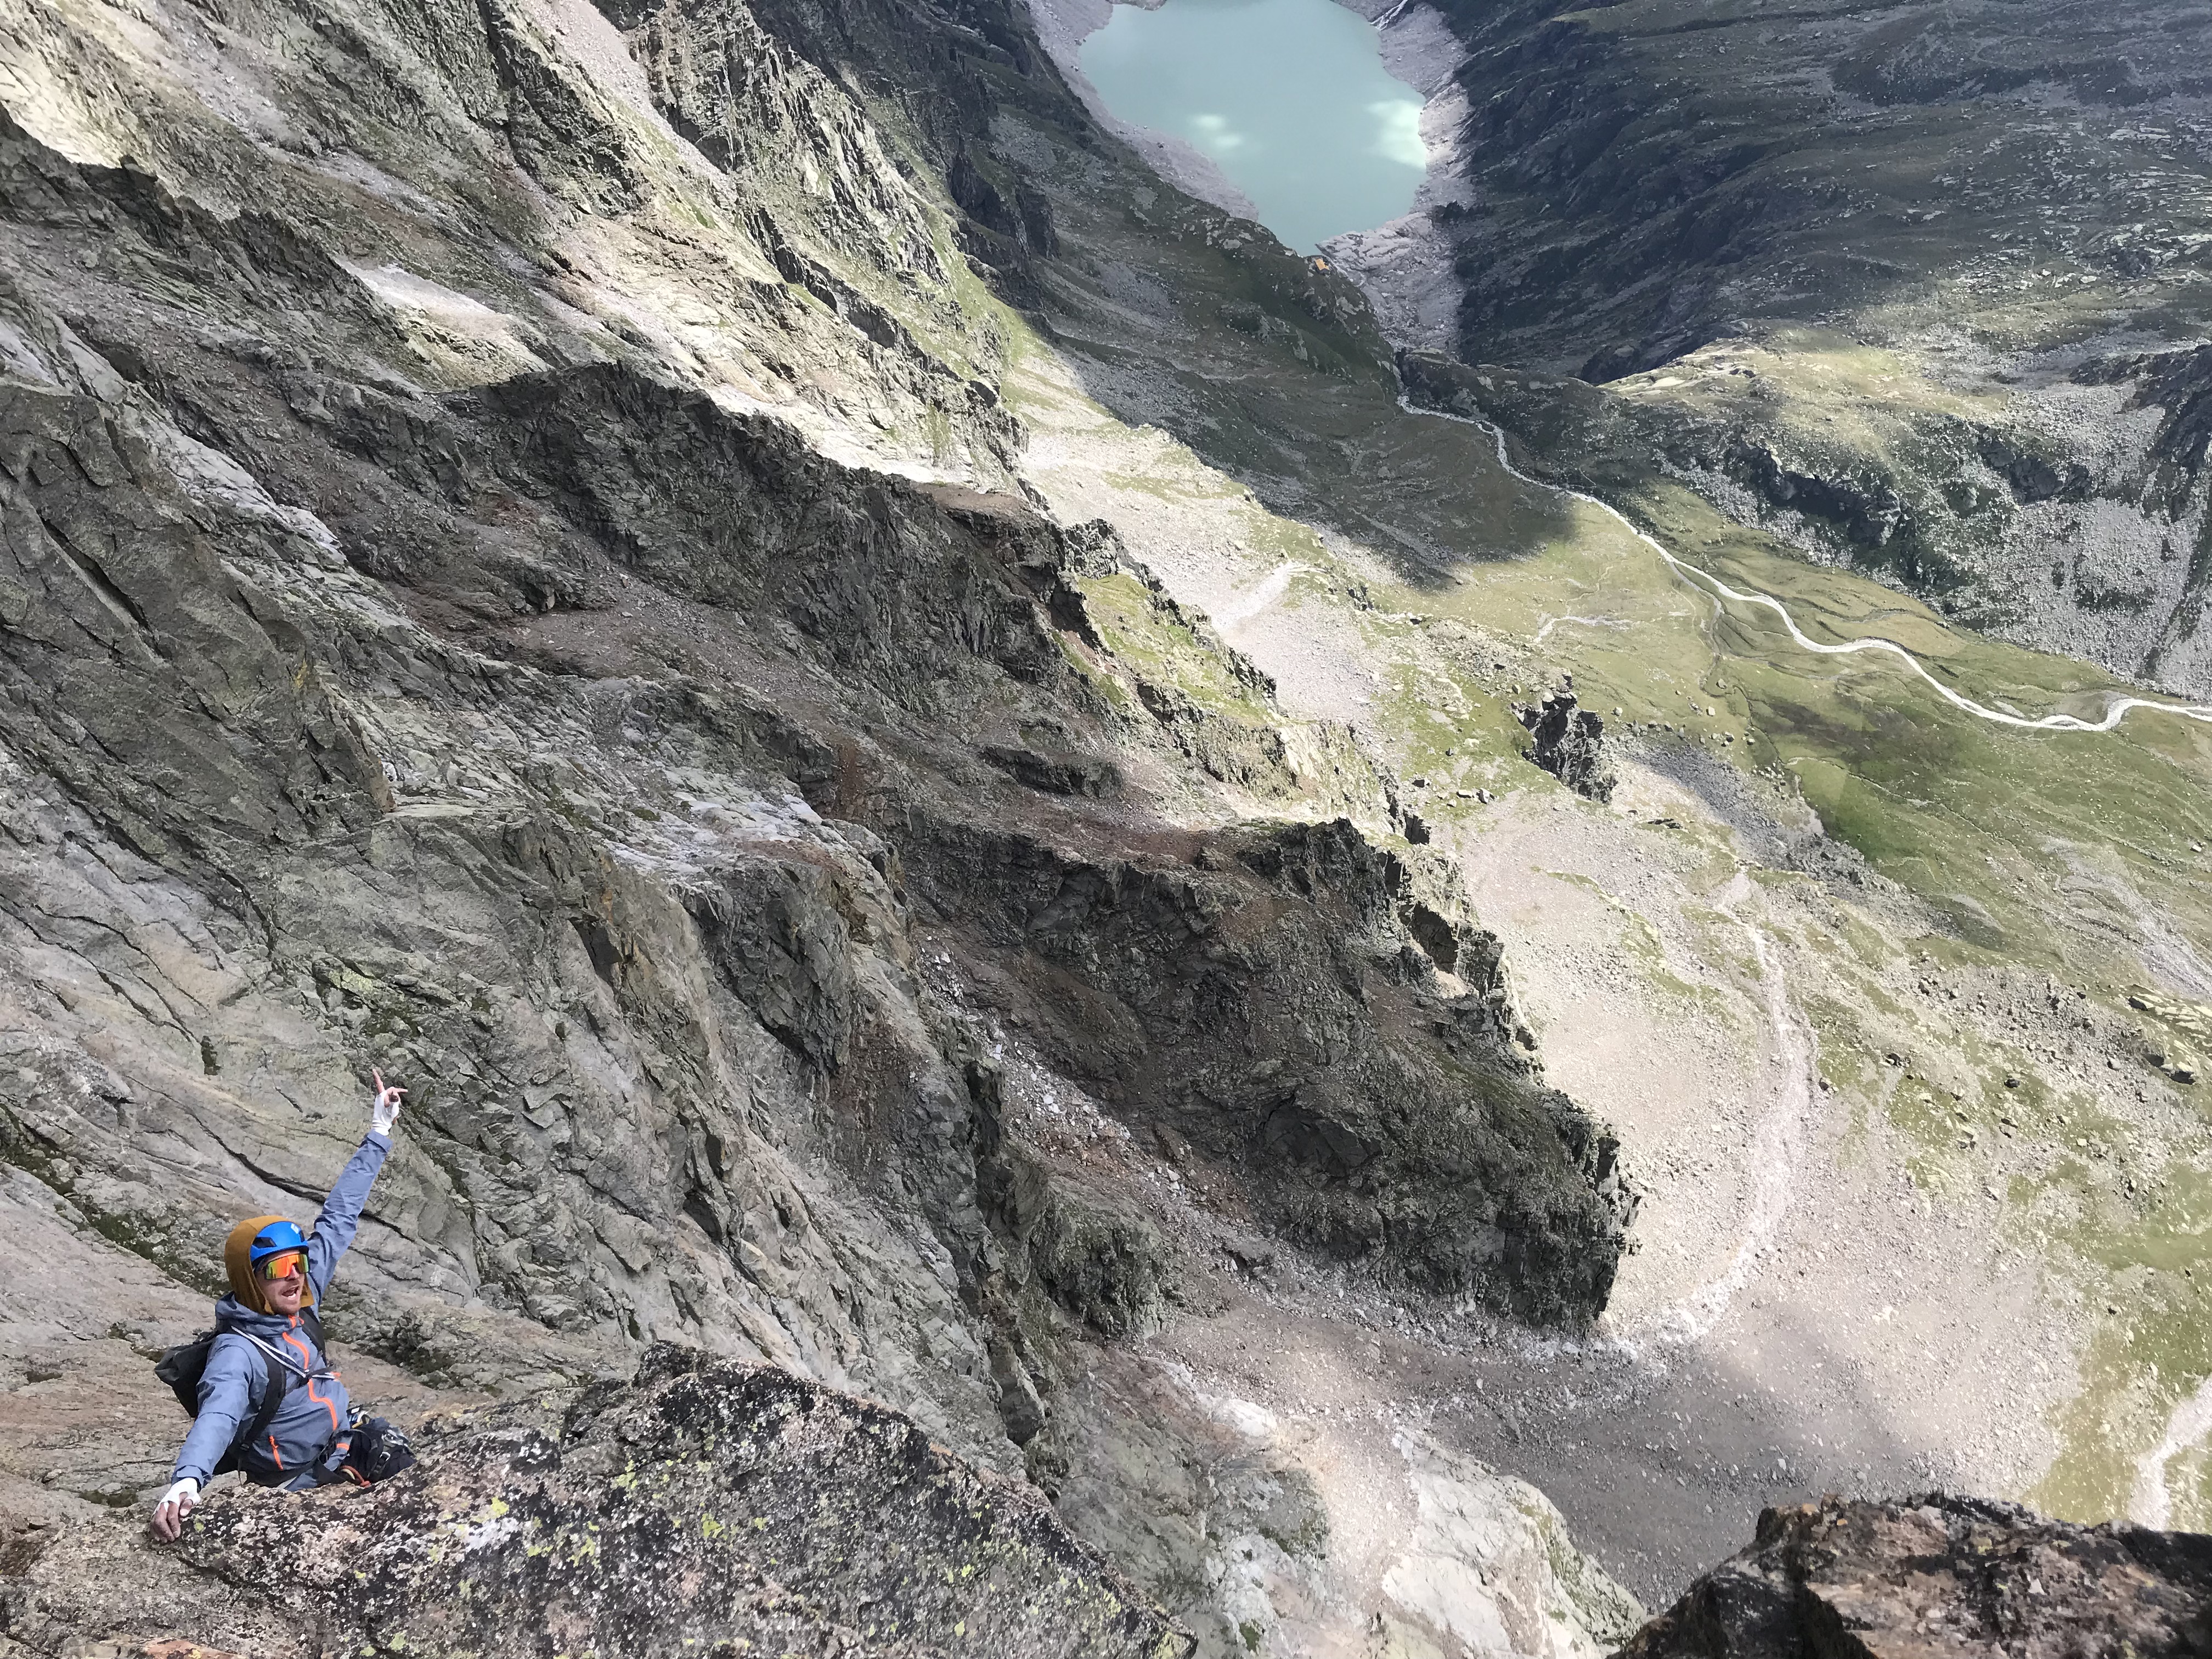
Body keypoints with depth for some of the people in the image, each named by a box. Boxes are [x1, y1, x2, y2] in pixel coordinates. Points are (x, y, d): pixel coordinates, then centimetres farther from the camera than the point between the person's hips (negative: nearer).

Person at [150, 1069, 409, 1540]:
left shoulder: (297, 1299, 0)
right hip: (304, 1480, -7)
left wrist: (378, 1135, 8)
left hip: (350, 1436, 7)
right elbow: (217, 1417, -38)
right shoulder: (237, 1353, -20)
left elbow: (338, 1220, 5)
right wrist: (186, 1481, -59)